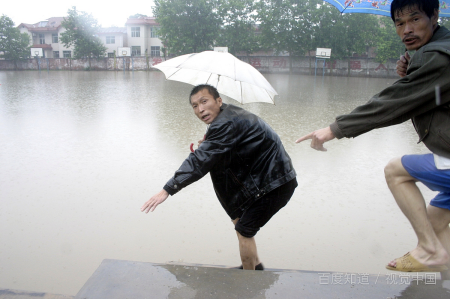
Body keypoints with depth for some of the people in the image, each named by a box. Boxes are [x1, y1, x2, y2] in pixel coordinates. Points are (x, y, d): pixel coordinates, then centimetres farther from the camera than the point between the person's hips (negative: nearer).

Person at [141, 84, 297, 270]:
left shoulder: (226, 123, -23)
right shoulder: (229, 116, 8)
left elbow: (201, 160, -30)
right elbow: (221, 155, 17)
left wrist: (167, 190, -31)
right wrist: (206, 147, -4)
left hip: (275, 183, -10)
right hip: (264, 179, 10)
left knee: (244, 231, -1)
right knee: (238, 216, 20)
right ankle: (255, 265, 36)